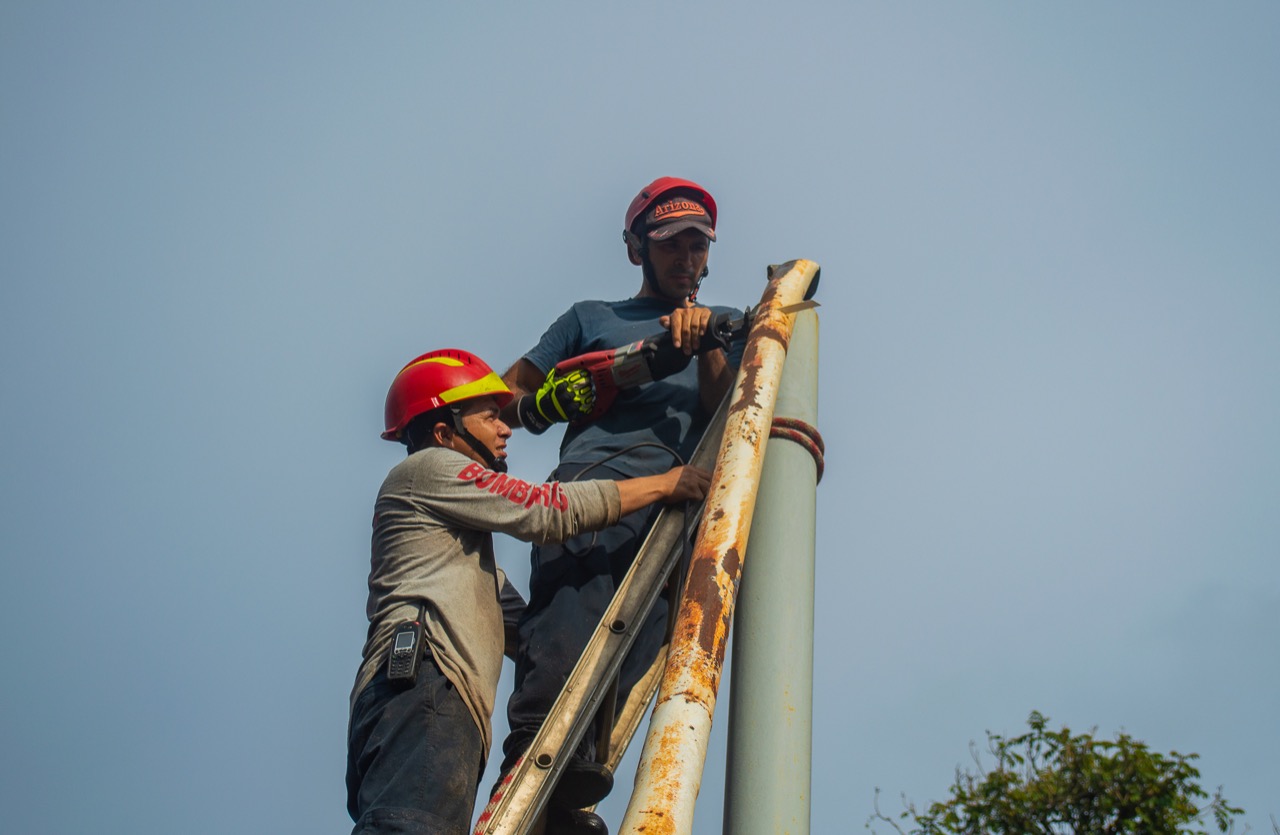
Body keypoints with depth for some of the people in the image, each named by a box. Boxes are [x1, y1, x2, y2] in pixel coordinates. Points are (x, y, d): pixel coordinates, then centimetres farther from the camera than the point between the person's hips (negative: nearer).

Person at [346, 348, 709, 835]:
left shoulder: (462, 535, 39)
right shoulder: (427, 468, 11)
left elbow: (518, 622, 33)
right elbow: (547, 511, 1)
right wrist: (663, 484, 7)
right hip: (422, 685, -9)